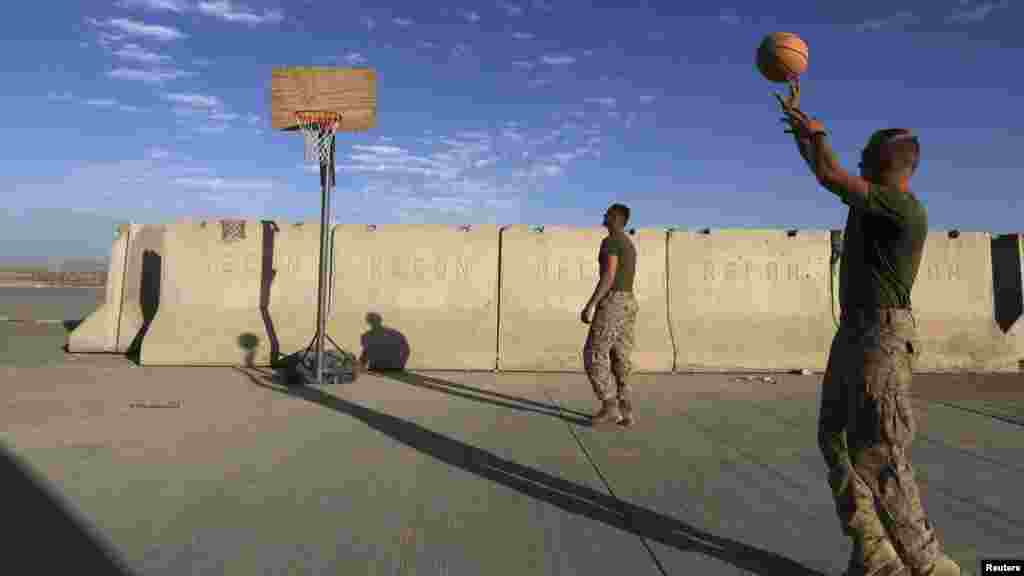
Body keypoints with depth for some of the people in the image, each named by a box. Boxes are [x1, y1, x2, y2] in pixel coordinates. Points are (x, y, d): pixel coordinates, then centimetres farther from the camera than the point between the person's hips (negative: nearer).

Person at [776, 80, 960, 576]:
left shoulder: (905, 209, -14)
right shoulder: (874, 200, 13)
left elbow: (828, 175, -18)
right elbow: (823, 170, 25)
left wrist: (817, 133, 0)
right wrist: (798, 119, 28)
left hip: (882, 335, -10)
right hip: (854, 332, 10)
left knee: (876, 456, -9)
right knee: (835, 439, 7)